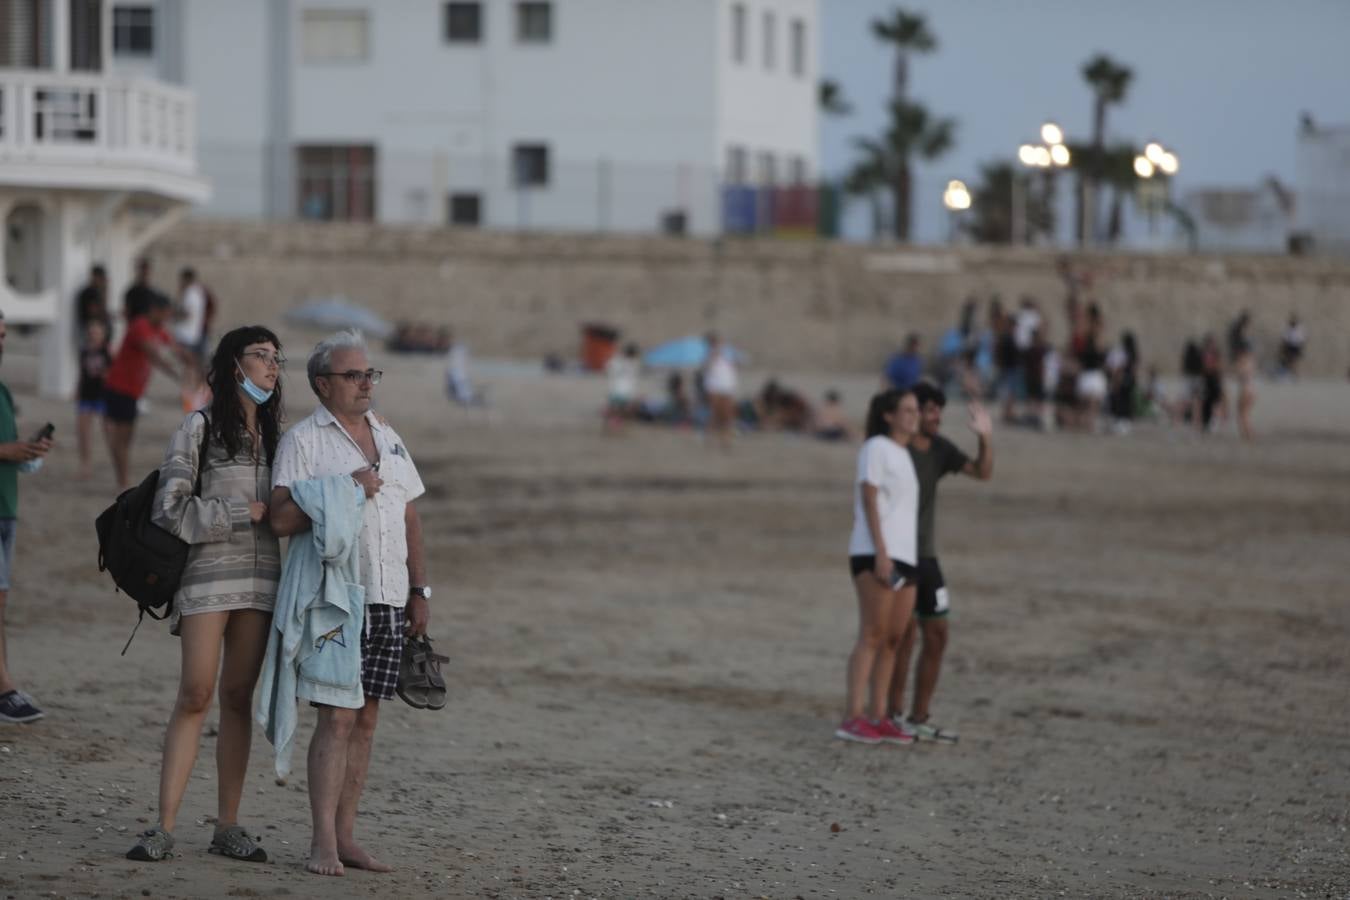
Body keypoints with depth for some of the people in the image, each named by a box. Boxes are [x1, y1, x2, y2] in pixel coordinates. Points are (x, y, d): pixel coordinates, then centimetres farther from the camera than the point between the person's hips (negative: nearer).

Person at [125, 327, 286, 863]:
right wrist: (241, 513, -8)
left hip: (261, 574, 5)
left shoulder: (273, 434, 15)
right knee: (195, 696, -9)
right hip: (208, 573, -5)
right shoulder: (201, 428, -2)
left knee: (238, 699, 5)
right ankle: (165, 827, -7)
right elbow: (170, 508, -9)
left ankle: (228, 827, 8)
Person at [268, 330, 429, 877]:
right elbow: (282, 519, -13)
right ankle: (323, 844, -9)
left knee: (366, 721, 6)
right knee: (336, 719, -11)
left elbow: (410, 520, 20)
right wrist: (346, 490, -18)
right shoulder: (304, 440, -2)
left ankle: (345, 838, 11)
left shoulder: (389, 440, 17)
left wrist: (419, 591, 14)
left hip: (388, 602, 6)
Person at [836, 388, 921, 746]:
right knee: (872, 636, -13)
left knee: (893, 639, 5)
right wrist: (880, 552, -19)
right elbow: (869, 501, -12)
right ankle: (852, 718, -14)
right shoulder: (876, 448, -5)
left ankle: (877, 717, 8)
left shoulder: (903, 457, 21)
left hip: (904, 557, 9)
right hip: (876, 555, -9)